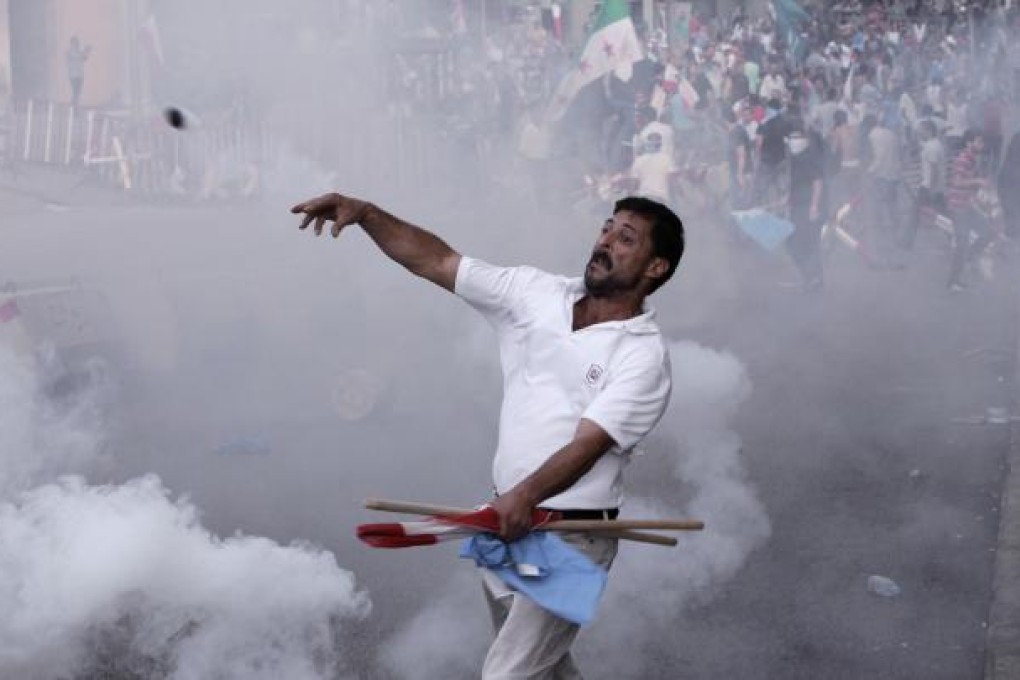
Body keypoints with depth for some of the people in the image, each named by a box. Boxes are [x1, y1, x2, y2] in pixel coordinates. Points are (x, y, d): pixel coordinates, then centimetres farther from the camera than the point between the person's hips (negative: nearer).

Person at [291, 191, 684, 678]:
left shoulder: (644, 356, -15)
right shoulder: (536, 292, 3)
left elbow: (587, 445, -26)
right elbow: (438, 263, 0)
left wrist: (525, 496, -43)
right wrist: (365, 213, -13)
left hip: (570, 538, -7)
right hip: (507, 520, 7)